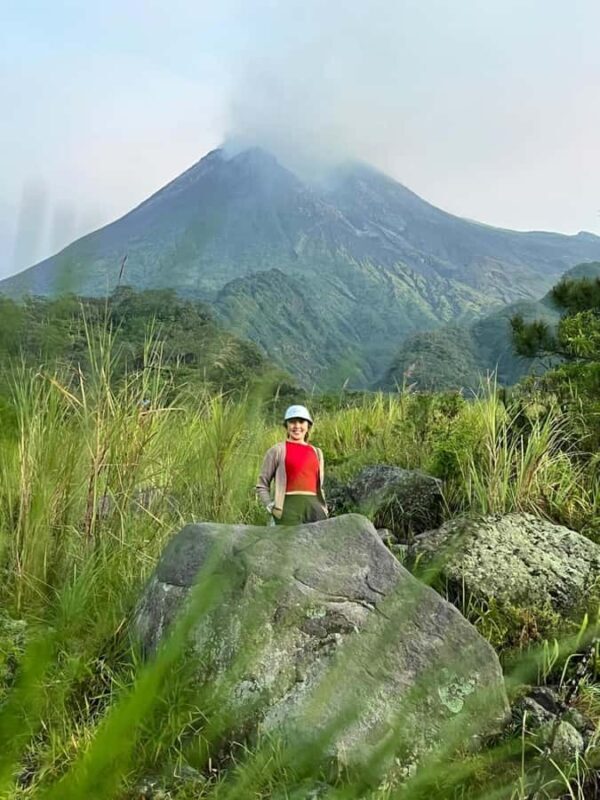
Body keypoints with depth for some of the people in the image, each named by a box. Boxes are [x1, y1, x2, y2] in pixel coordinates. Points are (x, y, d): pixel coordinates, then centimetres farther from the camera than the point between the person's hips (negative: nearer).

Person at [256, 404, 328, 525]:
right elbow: (262, 485, 7)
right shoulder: (278, 450, 5)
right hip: (290, 506, -4)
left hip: (314, 506, 4)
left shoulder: (316, 452, 18)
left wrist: (324, 508, 14)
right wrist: (270, 506, -6)